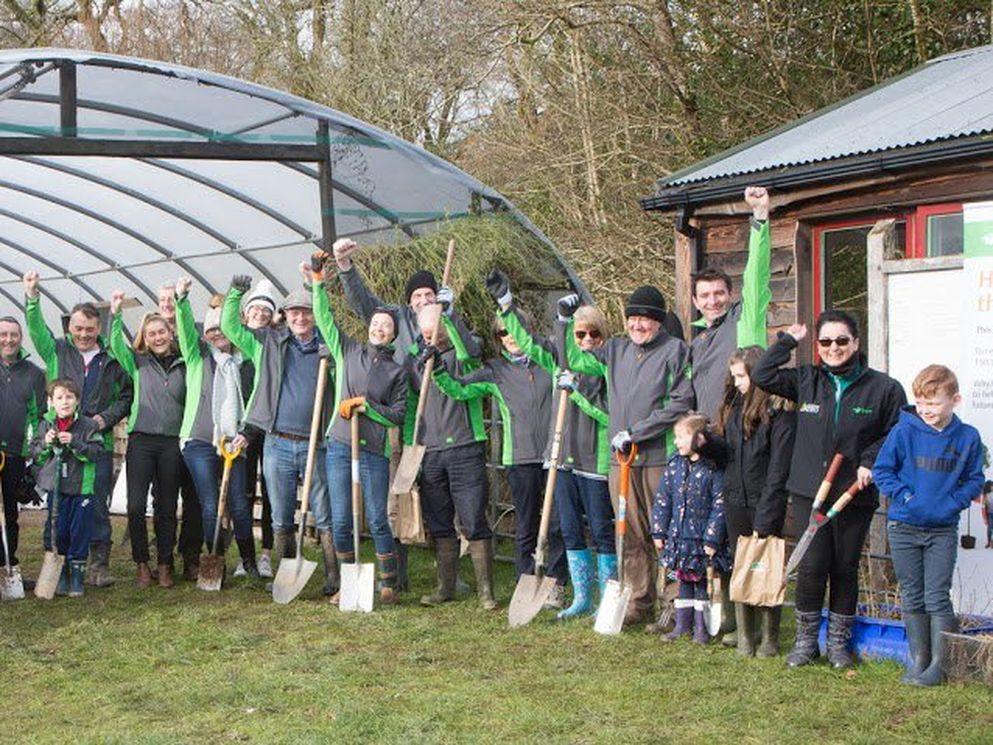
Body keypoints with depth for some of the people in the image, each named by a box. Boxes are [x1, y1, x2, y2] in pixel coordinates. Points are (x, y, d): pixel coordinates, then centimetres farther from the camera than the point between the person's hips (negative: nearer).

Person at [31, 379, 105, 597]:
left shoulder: (89, 426, -4)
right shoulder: (46, 425, 5)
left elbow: (97, 452, -11)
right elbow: (34, 454, 9)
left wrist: (74, 443, -22)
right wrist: (46, 443, -11)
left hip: (82, 488, -2)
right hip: (55, 488, 2)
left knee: (80, 531, 1)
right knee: (58, 532, 8)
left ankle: (77, 573, 12)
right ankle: (60, 574, 19)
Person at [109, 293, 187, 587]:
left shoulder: (183, 365, 11)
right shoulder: (138, 362, 8)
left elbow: (193, 403, 18)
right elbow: (116, 344, -8)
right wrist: (115, 312, -18)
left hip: (172, 443, 1)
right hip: (141, 440, -1)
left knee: (167, 507, 6)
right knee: (136, 505, -8)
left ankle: (165, 566, 14)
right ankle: (142, 565, 5)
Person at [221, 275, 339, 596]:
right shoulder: (268, 342, 10)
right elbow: (230, 327, 8)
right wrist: (235, 293, -5)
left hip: (317, 445, -1)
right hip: (278, 445, 1)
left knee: (326, 518, -1)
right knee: (281, 519, 8)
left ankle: (334, 579, 3)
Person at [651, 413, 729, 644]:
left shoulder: (713, 469, -12)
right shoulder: (674, 465, 3)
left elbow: (719, 506, -12)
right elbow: (662, 500, 8)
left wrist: (712, 539, -14)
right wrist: (659, 532, 6)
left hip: (702, 538, -5)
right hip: (678, 536, 5)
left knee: (702, 582, 5)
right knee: (684, 581, 14)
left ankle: (701, 627, 15)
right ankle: (682, 625, 22)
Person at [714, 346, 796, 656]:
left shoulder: (779, 410, -10)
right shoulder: (734, 405, 11)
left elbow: (779, 467, -13)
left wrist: (765, 516, -17)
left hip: (765, 503, -6)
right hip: (735, 501, 6)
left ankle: (769, 639, 10)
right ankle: (745, 636, 15)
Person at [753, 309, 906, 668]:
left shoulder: (883, 388, -1)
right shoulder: (805, 380, 7)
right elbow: (761, 376, 5)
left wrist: (871, 462, -10)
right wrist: (787, 341, 4)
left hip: (855, 494, -1)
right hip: (809, 491, 1)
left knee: (845, 567, 8)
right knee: (812, 565, -4)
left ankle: (839, 641, 23)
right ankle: (806, 639, 11)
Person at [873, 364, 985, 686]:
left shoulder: (968, 438, -2)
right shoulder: (903, 431, -6)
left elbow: (974, 479, 7)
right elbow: (881, 470, 0)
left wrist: (954, 501, -9)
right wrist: (905, 496, -12)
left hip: (943, 529, -1)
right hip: (904, 527, 1)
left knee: (937, 597, -2)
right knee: (912, 597, 8)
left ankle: (941, 662, 6)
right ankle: (918, 658, 18)